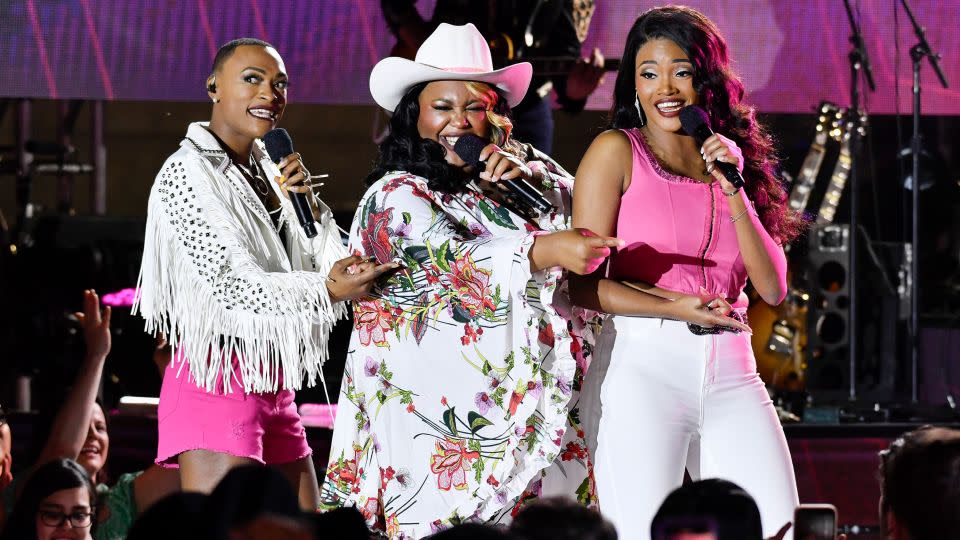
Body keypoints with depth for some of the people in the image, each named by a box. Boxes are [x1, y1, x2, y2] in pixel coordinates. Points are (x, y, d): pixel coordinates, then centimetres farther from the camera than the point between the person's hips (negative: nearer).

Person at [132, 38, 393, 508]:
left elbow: (325, 266, 16)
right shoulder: (188, 173, -8)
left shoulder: (265, 173, 15)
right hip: (218, 379, -8)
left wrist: (308, 204, 0)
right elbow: (230, 283, -18)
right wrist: (327, 290, -27)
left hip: (274, 388, 8)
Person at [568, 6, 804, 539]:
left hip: (730, 375, 4)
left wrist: (732, 191, 0)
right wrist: (675, 308, -14)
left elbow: (773, 288, 8)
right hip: (640, 367, -4)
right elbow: (584, 283, -2)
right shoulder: (617, 151, 4)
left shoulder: (730, 159, 17)